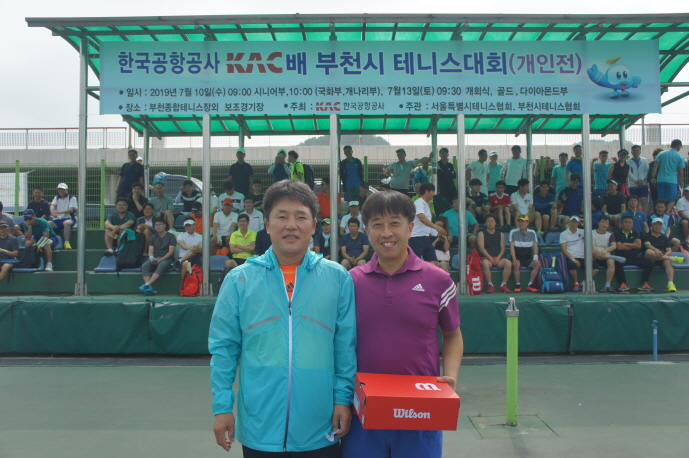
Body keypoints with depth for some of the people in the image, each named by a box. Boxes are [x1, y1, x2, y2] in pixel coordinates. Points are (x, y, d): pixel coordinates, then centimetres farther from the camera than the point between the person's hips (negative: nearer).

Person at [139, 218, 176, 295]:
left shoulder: (171, 237, 8)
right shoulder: (153, 237, 22)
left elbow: (171, 251, -3)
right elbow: (150, 251, 12)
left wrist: (160, 259, -17)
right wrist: (151, 258, -13)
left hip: (166, 259, -4)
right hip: (154, 258, 4)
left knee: (161, 266, -38)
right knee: (144, 266, -28)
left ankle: (147, 284, -53)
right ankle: (149, 288, -44)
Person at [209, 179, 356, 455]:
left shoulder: (338, 278, -1)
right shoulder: (240, 279, -1)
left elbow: (346, 347, 2)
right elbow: (224, 348, 2)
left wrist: (343, 399, -4)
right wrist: (222, 406, -2)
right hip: (259, 430, 0)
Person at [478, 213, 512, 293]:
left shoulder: (501, 234, 20)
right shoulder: (482, 234, 11)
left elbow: (502, 248, 10)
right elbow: (481, 248, 0)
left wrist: (498, 258, -10)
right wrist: (490, 258, -13)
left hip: (498, 258, 3)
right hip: (486, 257, -3)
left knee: (508, 263, -29)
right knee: (485, 264, -38)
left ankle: (503, 285, -25)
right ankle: (490, 285, -33)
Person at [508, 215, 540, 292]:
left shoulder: (532, 233, 6)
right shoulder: (513, 232, -2)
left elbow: (535, 246, -2)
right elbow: (512, 247, -9)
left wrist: (535, 259, -19)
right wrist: (514, 259, -24)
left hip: (527, 258, 3)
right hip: (517, 258, -2)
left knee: (537, 264, -25)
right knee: (516, 265, -34)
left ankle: (530, 285, -20)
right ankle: (518, 285, -23)